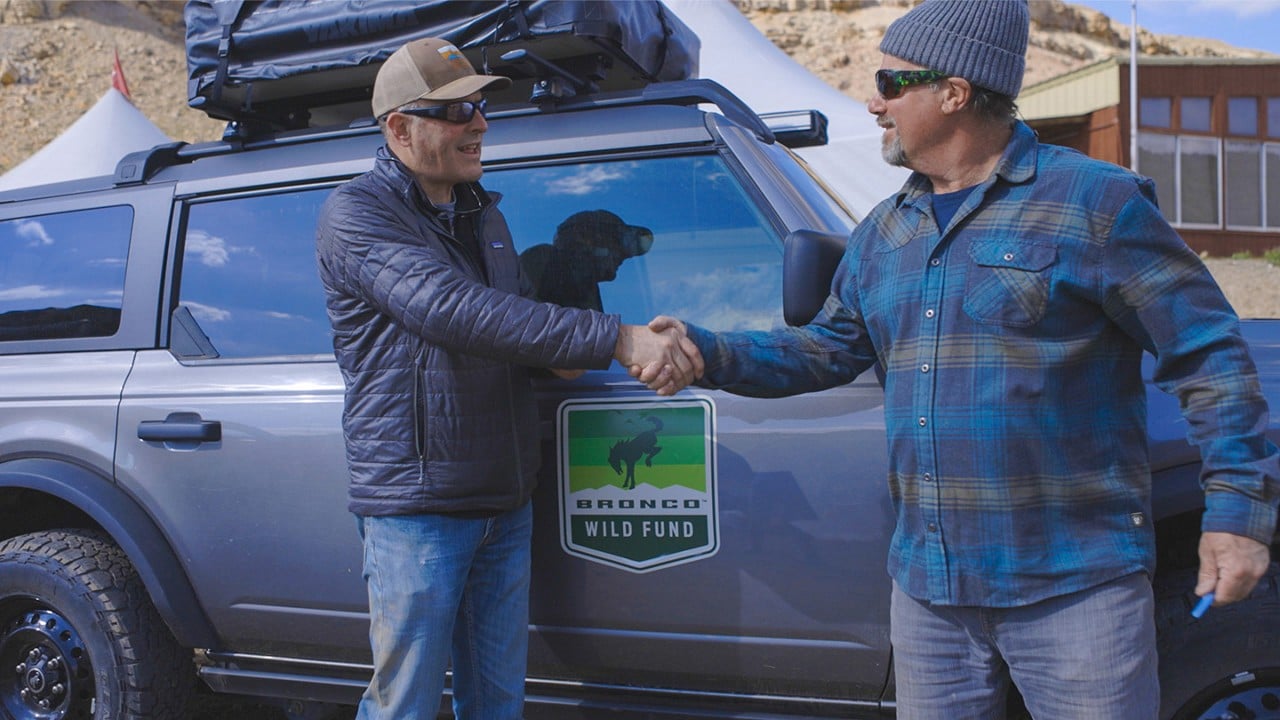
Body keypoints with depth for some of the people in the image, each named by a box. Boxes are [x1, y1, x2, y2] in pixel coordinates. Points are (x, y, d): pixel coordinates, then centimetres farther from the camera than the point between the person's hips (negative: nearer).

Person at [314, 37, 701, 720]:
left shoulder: (483, 213, 15)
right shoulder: (356, 213, -12)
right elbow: (455, 311, -27)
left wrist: (555, 353, -4)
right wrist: (616, 338, -33)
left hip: (505, 502, 7)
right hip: (416, 503, -7)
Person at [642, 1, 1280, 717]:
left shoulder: (1094, 201, -7)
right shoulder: (884, 232, 12)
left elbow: (1208, 354, -7)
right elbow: (825, 352, 16)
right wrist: (707, 352, 2)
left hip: (1076, 586, -5)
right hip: (928, 586, 6)